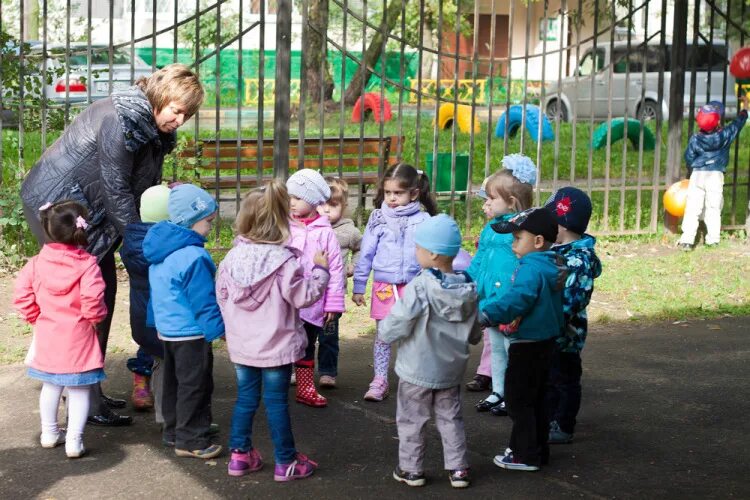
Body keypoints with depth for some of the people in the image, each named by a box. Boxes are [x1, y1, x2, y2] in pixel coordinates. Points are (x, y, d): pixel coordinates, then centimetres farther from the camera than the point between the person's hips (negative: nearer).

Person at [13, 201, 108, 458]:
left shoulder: (37, 263, -4)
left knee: (50, 385, 21)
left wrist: (38, 318, 10)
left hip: (47, 336, 5)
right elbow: (92, 302, -24)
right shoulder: (86, 264, -17)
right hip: (78, 338, -4)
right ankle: (74, 441, 4)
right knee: (79, 390, 5)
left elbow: (22, 297, -4)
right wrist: (97, 318, -4)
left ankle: (49, 433, 34)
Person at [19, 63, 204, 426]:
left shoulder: (153, 130, 7)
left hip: (89, 210, 10)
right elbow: (116, 189, -23)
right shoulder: (121, 119, -23)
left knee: (103, 293, 11)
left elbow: (144, 189, 10)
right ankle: (87, 402, -4)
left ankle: (91, 392, 20)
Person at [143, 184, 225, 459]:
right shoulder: (192, 257, -24)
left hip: (167, 328, 10)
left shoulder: (159, 250, 6)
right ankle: (190, 440, 4)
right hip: (191, 333, -10)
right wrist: (219, 329, -12)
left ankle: (173, 431, 30)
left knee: (173, 382, 19)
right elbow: (204, 301, -21)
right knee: (195, 386, -1)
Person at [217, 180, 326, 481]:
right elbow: (304, 297, -15)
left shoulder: (232, 258, -3)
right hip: (276, 346, -5)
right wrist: (320, 271, -2)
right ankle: (286, 462, 12)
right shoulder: (284, 261, -20)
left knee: (246, 397, 16)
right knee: (277, 402, 3)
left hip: (241, 345, 5)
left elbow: (222, 296, 7)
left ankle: (240, 455, 22)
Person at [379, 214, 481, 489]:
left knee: (411, 420, 11)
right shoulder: (469, 288, -5)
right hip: (452, 370, 5)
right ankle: (458, 469, 19)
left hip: (417, 371, -5)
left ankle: (411, 469, 19)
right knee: (450, 418, 18)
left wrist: (384, 331, -1)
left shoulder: (419, 287, -24)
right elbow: (475, 334, 4)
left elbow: (395, 327, -22)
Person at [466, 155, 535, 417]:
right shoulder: (490, 228, 9)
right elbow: (478, 262, 16)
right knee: (496, 347, 20)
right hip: (489, 302, 8)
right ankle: (497, 392, 33)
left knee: (512, 348, 4)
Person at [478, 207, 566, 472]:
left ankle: (525, 455, 6)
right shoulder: (554, 267, 8)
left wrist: (483, 313, -36)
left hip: (528, 345, -10)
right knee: (535, 400, 19)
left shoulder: (531, 269, -23)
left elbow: (515, 301, -34)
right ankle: (538, 449, 27)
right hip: (545, 341, 10)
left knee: (519, 400, 1)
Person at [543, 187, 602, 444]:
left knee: (564, 379, 5)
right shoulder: (557, 250, 6)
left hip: (564, 334, -9)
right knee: (548, 378, 20)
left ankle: (563, 428, 16)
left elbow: (567, 302, -26)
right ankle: (549, 419, 34)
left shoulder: (579, 260, -23)